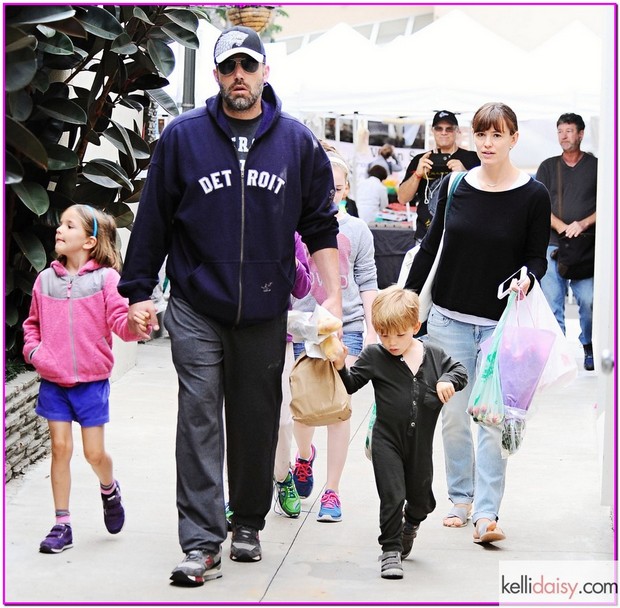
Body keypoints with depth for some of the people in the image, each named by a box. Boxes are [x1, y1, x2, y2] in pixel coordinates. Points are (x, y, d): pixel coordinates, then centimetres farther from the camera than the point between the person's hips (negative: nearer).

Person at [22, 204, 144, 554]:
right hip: (54, 381, 3)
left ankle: (110, 489, 36)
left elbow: (120, 322, -15)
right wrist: (33, 350, -1)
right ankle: (62, 525, 10)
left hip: (92, 381, -3)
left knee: (95, 452, 2)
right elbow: (32, 323, 16)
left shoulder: (106, 278, -8)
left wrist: (135, 322, -36)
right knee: (61, 447, 2)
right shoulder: (45, 280, 3)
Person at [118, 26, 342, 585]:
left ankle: (248, 524, 26)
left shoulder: (297, 141, 5)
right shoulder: (183, 136, 0)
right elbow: (153, 219, 4)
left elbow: (321, 225, 9)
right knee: (200, 418, -7)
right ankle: (201, 544, -6)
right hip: (196, 309, -1)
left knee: (257, 421, 9)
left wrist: (333, 296, 2)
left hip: (265, 310, 2)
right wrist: (138, 293, 2)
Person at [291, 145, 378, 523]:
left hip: (347, 326, 0)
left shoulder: (357, 230, 6)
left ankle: (332, 492, 7)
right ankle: (305, 454, 38)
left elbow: (367, 282, 9)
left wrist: (372, 330, 5)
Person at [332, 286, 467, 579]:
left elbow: (459, 370, 10)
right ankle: (391, 550, 5)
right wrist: (340, 367, -23)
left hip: (421, 442, 3)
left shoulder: (433, 355, -1)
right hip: (387, 441, -3)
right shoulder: (374, 357, -6)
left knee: (421, 496, 17)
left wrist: (448, 381, -12)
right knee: (392, 496, -8)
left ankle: (410, 526, 50)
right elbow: (351, 385, -4)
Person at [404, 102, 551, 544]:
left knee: (492, 419, -6)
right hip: (449, 320, 3)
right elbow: (430, 247, 10)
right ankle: (460, 499, 22)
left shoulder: (534, 196, -5)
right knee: (452, 415, 8)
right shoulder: (455, 186, 2)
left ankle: (487, 514, -3)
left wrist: (527, 279, -21)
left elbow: (537, 258, 1)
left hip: (501, 325, -3)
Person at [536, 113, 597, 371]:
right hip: (552, 244, 2)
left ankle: (589, 349, 9)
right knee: (551, 300, -2)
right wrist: (563, 227, -12)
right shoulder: (548, 167, 12)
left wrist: (583, 224, -13)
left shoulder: (596, 166, 8)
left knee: (589, 299, -8)